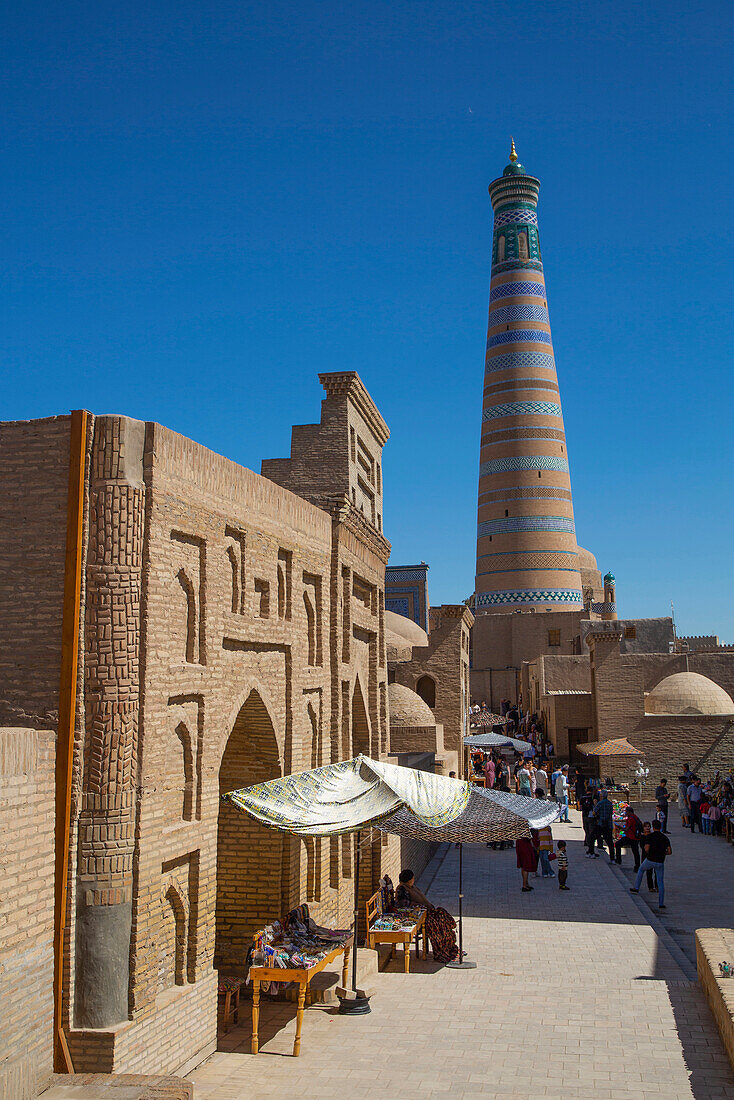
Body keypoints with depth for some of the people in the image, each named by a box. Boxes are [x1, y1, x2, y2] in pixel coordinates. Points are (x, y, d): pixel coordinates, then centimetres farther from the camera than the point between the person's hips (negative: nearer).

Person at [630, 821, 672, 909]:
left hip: (650, 860, -2)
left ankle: (636, 888, 29)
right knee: (661, 882, 10)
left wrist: (645, 847, 6)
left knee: (641, 869, 29)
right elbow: (670, 852, -1)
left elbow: (646, 849, -17)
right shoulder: (665, 838, 4)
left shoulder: (650, 836, -7)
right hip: (660, 863, 2)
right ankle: (661, 903, 5)